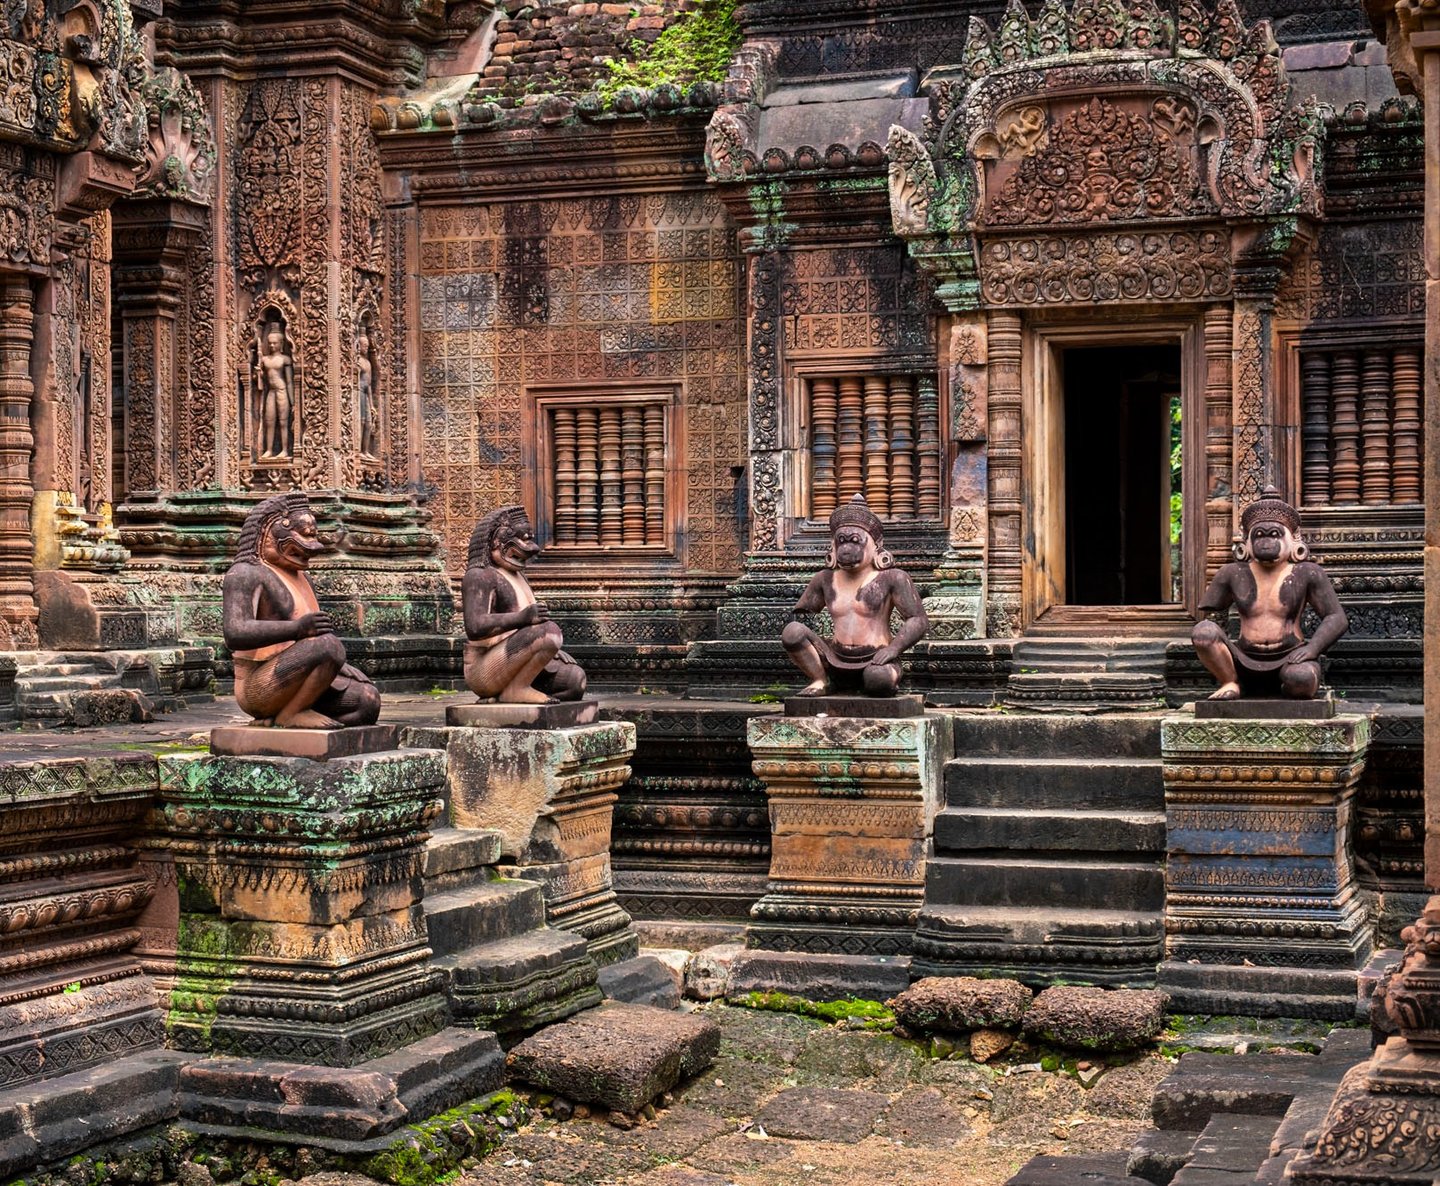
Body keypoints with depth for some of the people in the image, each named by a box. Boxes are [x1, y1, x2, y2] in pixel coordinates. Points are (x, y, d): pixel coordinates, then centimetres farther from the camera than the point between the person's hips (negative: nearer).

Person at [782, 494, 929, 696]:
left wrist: (894, 648, -21)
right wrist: (806, 640, -7)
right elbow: (800, 613, 15)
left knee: (878, 678, -40)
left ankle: (889, 679, -2)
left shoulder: (891, 578, -1)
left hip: (874, 662, -3)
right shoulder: (825, 579, 11)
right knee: (792, 631, -20)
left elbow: (919, 620, -5)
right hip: (837, 662, 3)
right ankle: (821, 680, -1)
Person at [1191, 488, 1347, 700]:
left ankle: (1296, 689, -1)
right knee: (1203, 630, -24)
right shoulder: (1233, 574, 8)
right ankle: (1231, 683, -5)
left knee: (1301, 677, -38)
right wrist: (1216, 648, -4)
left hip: (1288, 660, -1)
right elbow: (1210, 613, 16)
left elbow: (1337, 618, -1)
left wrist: (1312, 648, -18)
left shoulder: (1306, 574, 2)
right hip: (1245, 662, 1)